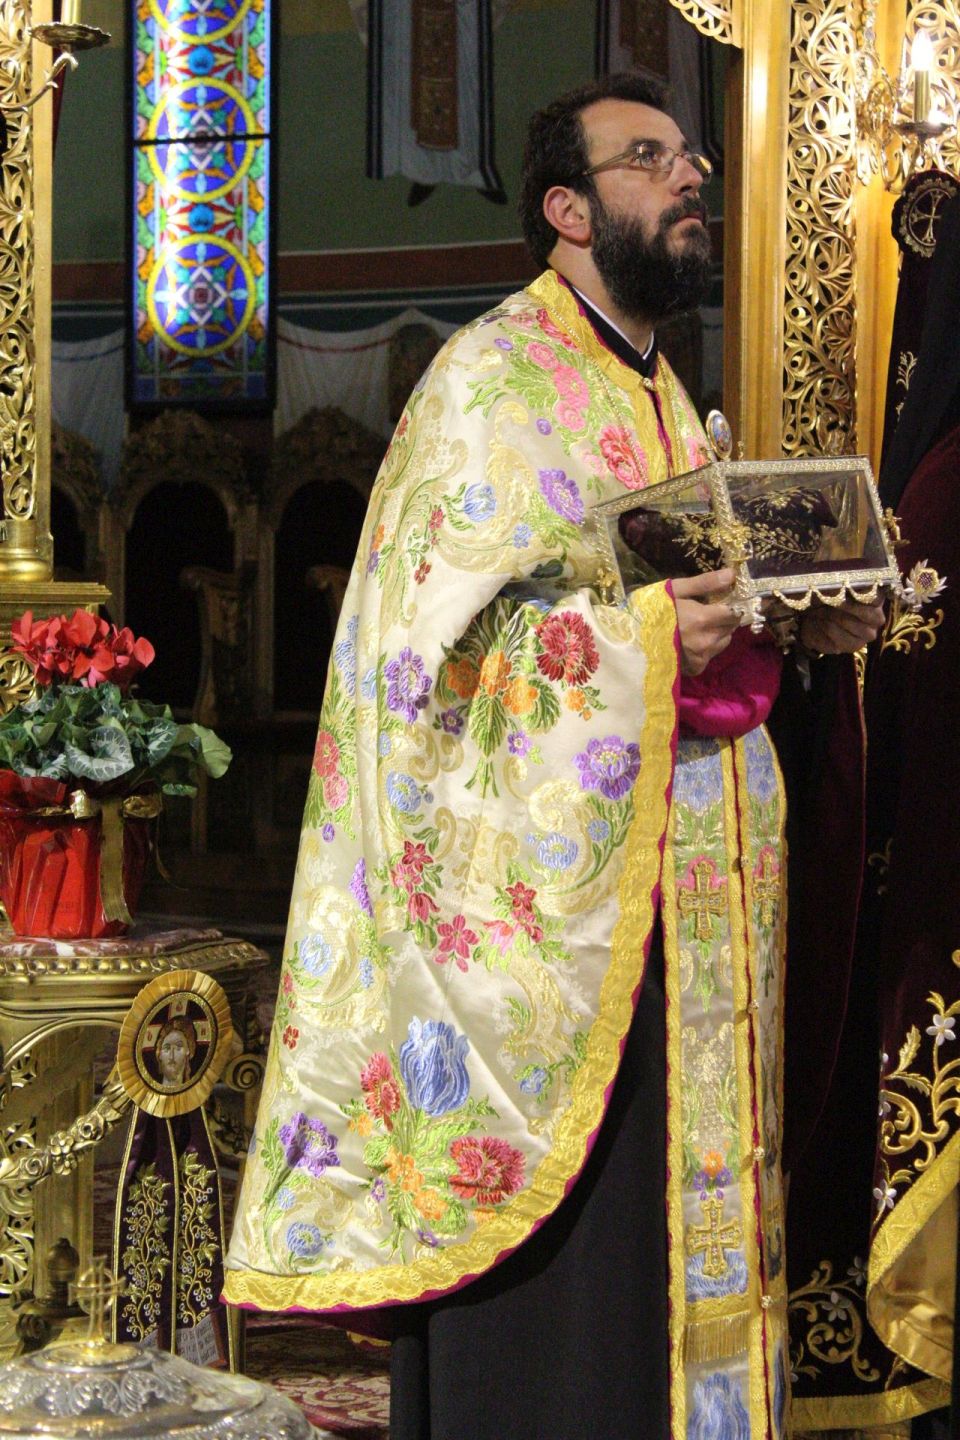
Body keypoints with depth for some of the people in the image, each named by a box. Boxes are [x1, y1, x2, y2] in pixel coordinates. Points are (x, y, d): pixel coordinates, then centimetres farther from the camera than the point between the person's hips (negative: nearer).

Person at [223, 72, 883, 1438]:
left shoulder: (662, 402, 20)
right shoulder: (493, 377, -7)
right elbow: (428, 635, -15)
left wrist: (797, 622, 3)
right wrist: (644, 628, -26)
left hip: (677, 905, 8)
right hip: (548, 894, -8)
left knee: (668, 1211, 10)